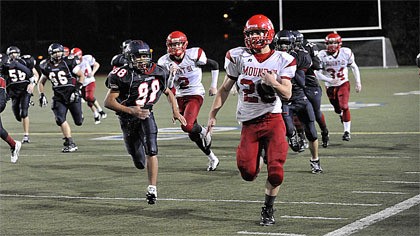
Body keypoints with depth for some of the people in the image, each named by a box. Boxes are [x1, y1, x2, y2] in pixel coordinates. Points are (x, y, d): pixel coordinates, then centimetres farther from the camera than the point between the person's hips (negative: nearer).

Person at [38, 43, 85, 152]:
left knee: (78, 122, -1)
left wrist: (77, 90, -12)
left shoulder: (68, 62, -8)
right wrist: (42, 95, 2)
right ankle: (70, 144, -6)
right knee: (60, 119, -15)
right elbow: (41, 82, 17)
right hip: (59, 97, 3)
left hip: (72, 95, -2)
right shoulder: (47, 66, 3)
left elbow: (81, 76, -2)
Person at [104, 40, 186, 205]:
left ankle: (152, 189, -16)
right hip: (128, 118, -2)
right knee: (139, 163, 10)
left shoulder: (157, 72, -7)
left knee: (151, 152, -20)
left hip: (146, 114, 2)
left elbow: (168, 92, 13)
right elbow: (108, 102, -21)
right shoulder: (123, 76, -21)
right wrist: (130, 110, -31)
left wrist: (175, 111, 2)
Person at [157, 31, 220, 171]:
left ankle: (204, 132, 7)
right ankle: (212, 158, 26)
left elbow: (214, 65, 1)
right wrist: (171, 74, -26)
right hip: (179, 97, 5)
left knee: (187, 126, -27)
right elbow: (168, 87, -8)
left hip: (195, 95, -5)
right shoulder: (165, 62, -5)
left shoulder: (193, 55, -13)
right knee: (193, 134, 10)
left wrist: (213, 86, 3)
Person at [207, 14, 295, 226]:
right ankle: (255, 163, 30)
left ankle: (268, 210, 10)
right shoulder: (238, 57, 0)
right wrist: (212, 114, 7)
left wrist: (274, 83, -24)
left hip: (273, 120, 0)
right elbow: (225, 89, 9)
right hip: (249, 123, 1)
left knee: (276, 169, -10)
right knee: (248, 173, -8)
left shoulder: (282, 60, 0)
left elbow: (287, 94, -4)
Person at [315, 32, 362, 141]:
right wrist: (330, 80, -27)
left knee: (344, 107, -18)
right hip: (330, 86, 1)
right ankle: (342, 115, 52)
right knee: (337, 109, 14)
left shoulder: (346, 53, -11)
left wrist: (358, 82, 1)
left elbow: (354, 67, 4)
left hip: (343, 84, -1)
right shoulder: (322, 55, -14)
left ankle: (347, 131, -8)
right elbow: (318, 73, -13)